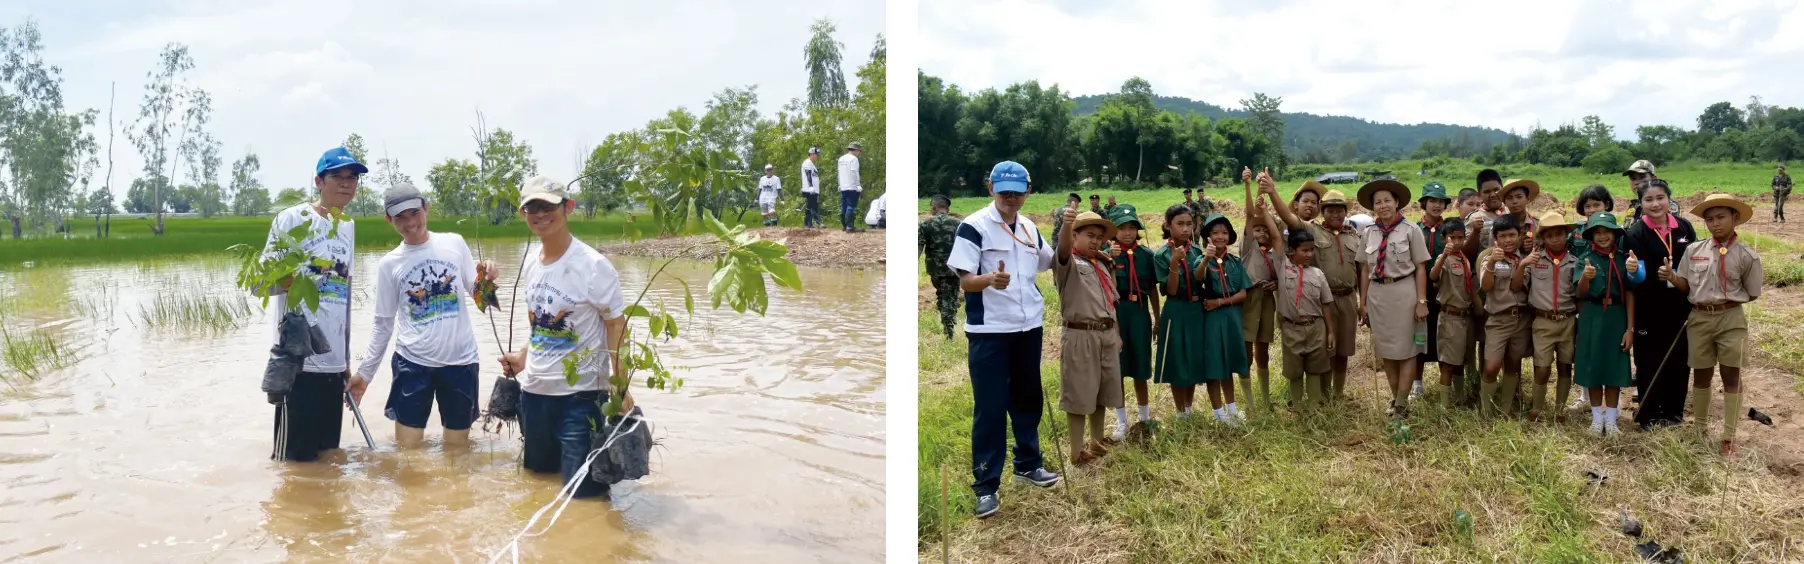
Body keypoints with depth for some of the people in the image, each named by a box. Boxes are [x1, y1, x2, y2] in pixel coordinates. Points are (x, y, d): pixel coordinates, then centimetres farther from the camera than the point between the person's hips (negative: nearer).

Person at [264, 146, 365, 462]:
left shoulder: (348, 226, 14)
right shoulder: (292, 219, -6)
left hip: (334, 362, 7)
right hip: (300, 360, -7)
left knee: (328, 455, 12)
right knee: (295, 459, -3)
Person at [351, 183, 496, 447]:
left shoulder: (454, 243, 2)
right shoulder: (388, 264, 2)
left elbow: (475, 293, 7)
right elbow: (382, 323, 6)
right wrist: (364, 373, 3)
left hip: (460, 360, 0)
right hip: (412, 362, 0)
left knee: (457, 446, 8)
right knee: (407, 446, 1)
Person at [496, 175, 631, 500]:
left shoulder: (593, 265, -14)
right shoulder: (530, 266, 6)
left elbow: (617, 328, -13)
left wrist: (620, 388, -20)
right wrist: (522, 358, 7)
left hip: (580, 395, -7)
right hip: (533, 391, 7)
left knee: (582, 490, -5)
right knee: (538, 474, 19)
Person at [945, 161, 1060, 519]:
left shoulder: (1030, 227, 8)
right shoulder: (973, 226, -11)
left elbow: (1050, 263, 24)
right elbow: (964, 281, -17)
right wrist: (991, 279, -36)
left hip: (1029, 327, 6)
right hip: (989, 330, -6)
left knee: (1028, 398, 17)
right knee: (990, 408, -3)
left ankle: (1028, 464, 34)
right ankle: (986, 485, 5)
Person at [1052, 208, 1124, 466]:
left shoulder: (1103, 264, 17)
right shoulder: (1069, 263, -7)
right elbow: (1063, 250, -32)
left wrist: (1117, 333, 18)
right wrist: (1066, 224, -52)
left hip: (1106, 335, 7)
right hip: (1080, 336, -7)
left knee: (1100, 392, 17)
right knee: (1079, 395, -2)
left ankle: (1097, 441, 33)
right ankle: (1077, 451, 5)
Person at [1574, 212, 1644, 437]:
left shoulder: (1624, 259, 0)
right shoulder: (1586, 259, -1)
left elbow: (1629, 295, 1)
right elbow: (1581, 293, -10)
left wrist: (1630, 328, -2)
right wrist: (1585, 277, -33)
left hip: (1616, 318, 0)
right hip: (1591, 318, 0)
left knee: (1615, 368, 6)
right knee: (1593, 367, 6)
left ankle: (1611, 420, 16)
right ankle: (1597, 419, 17)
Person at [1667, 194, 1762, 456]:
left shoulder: (1746, 255, -5)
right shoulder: (1694, 251, 1)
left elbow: (1752, 294, 3)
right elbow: (1686, 286, 5)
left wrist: (1728, 300, -5)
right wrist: (1671, 277, -13)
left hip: (1731, 319, -2)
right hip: (1699, 318, 2)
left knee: (1731, 376, 3)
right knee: (1701, 374, 11)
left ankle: (1729, 437, 10)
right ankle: (1701, 427, 27)